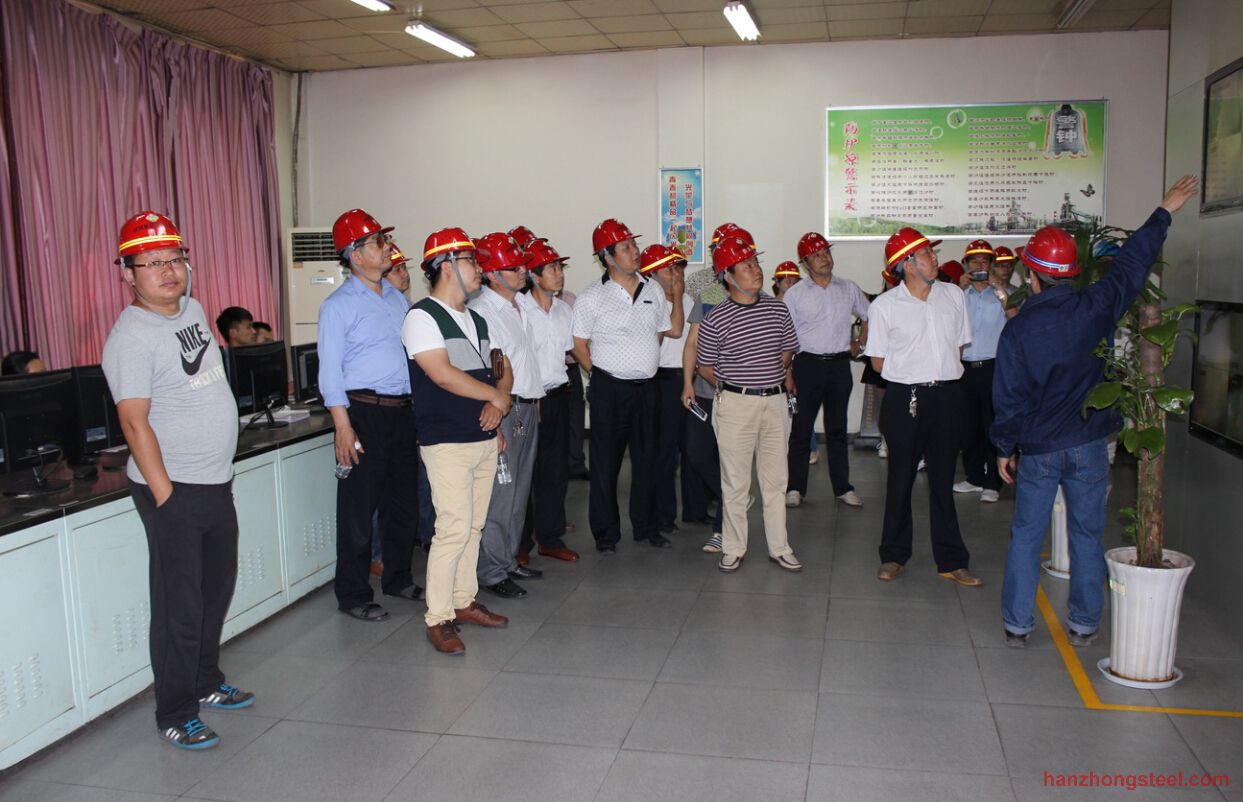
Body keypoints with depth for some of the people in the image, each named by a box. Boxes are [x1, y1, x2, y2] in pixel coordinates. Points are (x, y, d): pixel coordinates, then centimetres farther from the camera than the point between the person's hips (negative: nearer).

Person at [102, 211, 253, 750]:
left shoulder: (193, 310, 9)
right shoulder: (131, 336, -15)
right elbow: (135, 422, -19)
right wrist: (165, 494, -20)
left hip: (217, 483, 8)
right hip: (175, 491, -8)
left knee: (216, 591, 19)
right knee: (180, 606, 0)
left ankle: (206, 683, 36)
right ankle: (175, 716, 14)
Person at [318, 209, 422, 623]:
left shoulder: (397, 298, 13)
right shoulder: (339, 305, -8)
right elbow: (330, 369, -11)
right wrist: (342, 425, -18)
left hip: (403, 410, 7)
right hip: (364, 411, -7)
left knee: (404, 502, 15)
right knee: (359, 509, 1)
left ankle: (398, 578, 31)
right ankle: (353, 594, 13)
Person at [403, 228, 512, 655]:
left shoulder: (476, 320, 17)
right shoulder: (422, 316, -9)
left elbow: (501, 367, 19)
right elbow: (443, 375, -19)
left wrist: (497, 404, -2)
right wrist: (496, 396, -8)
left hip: (485, 439, 8)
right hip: (447, 443, -8)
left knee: (473, 526, 12)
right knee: (454, 528, -10)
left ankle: (463, 601, 24)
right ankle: (438, 617, 1)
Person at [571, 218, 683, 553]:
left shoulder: (652, 289, 7)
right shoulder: (592, 297, -7)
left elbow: (674, 329, 15)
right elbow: (579, 346, -3)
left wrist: (677, 293, 8)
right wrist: (602, 377, -5)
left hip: (646, 387, 5)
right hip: (609, 389, -4)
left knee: (646, 458, 12)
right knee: (606, 462, 4)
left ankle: (646, 526, 26)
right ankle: (605, 531, 16)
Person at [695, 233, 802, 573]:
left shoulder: (777, 309, 3)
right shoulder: (716, 319, -9)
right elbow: (704, 367, 1)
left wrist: (777, 378, 14)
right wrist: (733, 387, 6)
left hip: (775, 401, 4)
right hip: (735, 405, -4)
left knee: (776, 480, 10)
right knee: (735, 482, 4)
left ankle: (779, 547, 21)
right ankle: (733, 549, 17)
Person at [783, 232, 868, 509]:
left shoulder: (848, 288, 8)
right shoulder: (794, 294, 0)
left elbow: (869, 317, 22)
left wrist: (859, 343, 12)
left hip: (840, 364, 2)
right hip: (808, 364, -2)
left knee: (837, 429, 10)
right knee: (801, 428, 0)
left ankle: (843, 487, 16)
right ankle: (795, 487, 9)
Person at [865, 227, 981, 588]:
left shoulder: (953, 295, 6)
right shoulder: (884, 305, -6)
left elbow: (959, 345, 16)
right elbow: (878, 362, -1)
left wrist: (944, 370, 4)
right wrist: (912, 373, 2)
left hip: (946, 397, 3)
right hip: (904, 399, -3)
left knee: (944, 479, 10)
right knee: (900, 478, 7)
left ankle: (951, 560, 18)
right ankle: (894, 555, 21)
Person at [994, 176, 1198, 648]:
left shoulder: (1018, 329, -11)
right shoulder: (1094, 308, -7)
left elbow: (1008, 398, -8)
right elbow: (1132, 265, 8)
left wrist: (1005, 448, 6)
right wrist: (1165, 211, 22)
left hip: (1037, 449, -1)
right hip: (1089, 445, 2)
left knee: (1026, 536, 9)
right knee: (1086, 535, 12)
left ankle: (1017, 624, 15)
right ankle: (1084, 625, 21)